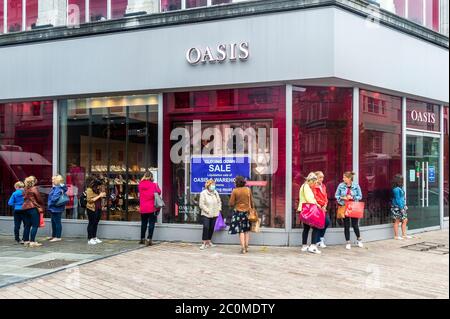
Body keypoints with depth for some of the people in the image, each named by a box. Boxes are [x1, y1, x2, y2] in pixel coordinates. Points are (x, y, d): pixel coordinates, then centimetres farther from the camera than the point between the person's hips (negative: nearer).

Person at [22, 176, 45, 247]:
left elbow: (24, 198, 15)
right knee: (35, 225, -6)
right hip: (34, 208, -8)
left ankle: (26, 240, 18)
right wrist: (42, 206, 8)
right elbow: (39, 199, -8)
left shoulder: (25, 189, 11)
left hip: (25, 208, 8)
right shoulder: (34, 189, -10)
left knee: (27, 225, 15)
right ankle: (32, 242, -11)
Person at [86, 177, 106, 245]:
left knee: (96, 223, 10)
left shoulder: (97, 190, 14)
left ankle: (94, 237, 16)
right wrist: (99, 196, -18)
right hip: (92, 209, -8)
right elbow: (90, 200, -18)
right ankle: (90, 239, -2)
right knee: (91, 223, -5)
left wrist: (102, 196, 7)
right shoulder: (89, 190, -10)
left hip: (98, 209, 8)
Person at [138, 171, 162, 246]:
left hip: (143, 208, 4)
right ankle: (149, 239, -8)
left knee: (143, 223, 17)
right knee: (151, 223, -1)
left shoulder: (140, 185, 0)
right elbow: (159, 192, -5)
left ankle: (142, 239, 26)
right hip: (152, 208, -4)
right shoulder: (153, 185, -10)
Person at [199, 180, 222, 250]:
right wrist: (208, 211, -14)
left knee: (211, 228, 9)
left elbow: (219, 202, 19)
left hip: (214, 215, 5)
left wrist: (219, 209, 7)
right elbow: (201, 204, -11)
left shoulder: (216, 193, 9)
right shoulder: (203, 193, -8)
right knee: (206, 228, -14)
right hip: (206, 215, -5)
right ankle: (204, 243, -8)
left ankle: (209, 241, 23)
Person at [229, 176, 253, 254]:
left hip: (238, 212, -3)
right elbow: (252, 202, 6)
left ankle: (243, 248, -5)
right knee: (247, 230, 13)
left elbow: (231, 203, -9)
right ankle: (246, 247, 12)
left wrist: (233, 206, 12)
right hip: (247, 211, 3)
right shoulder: (248, 190, -1)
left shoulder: (235, 191, -11)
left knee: (241, 231, 2)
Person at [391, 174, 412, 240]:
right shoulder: (396, 189, -18)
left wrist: (405, 206, 11)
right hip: (397, 207, -10)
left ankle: (404, 234, 20)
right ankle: (396, 236, 6)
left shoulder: (400, 188, 11)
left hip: (402, 207, 10)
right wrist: (401, 208, -18)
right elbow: (398, 199, -19)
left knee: (405, 220, 12)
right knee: (397, 221, -1)